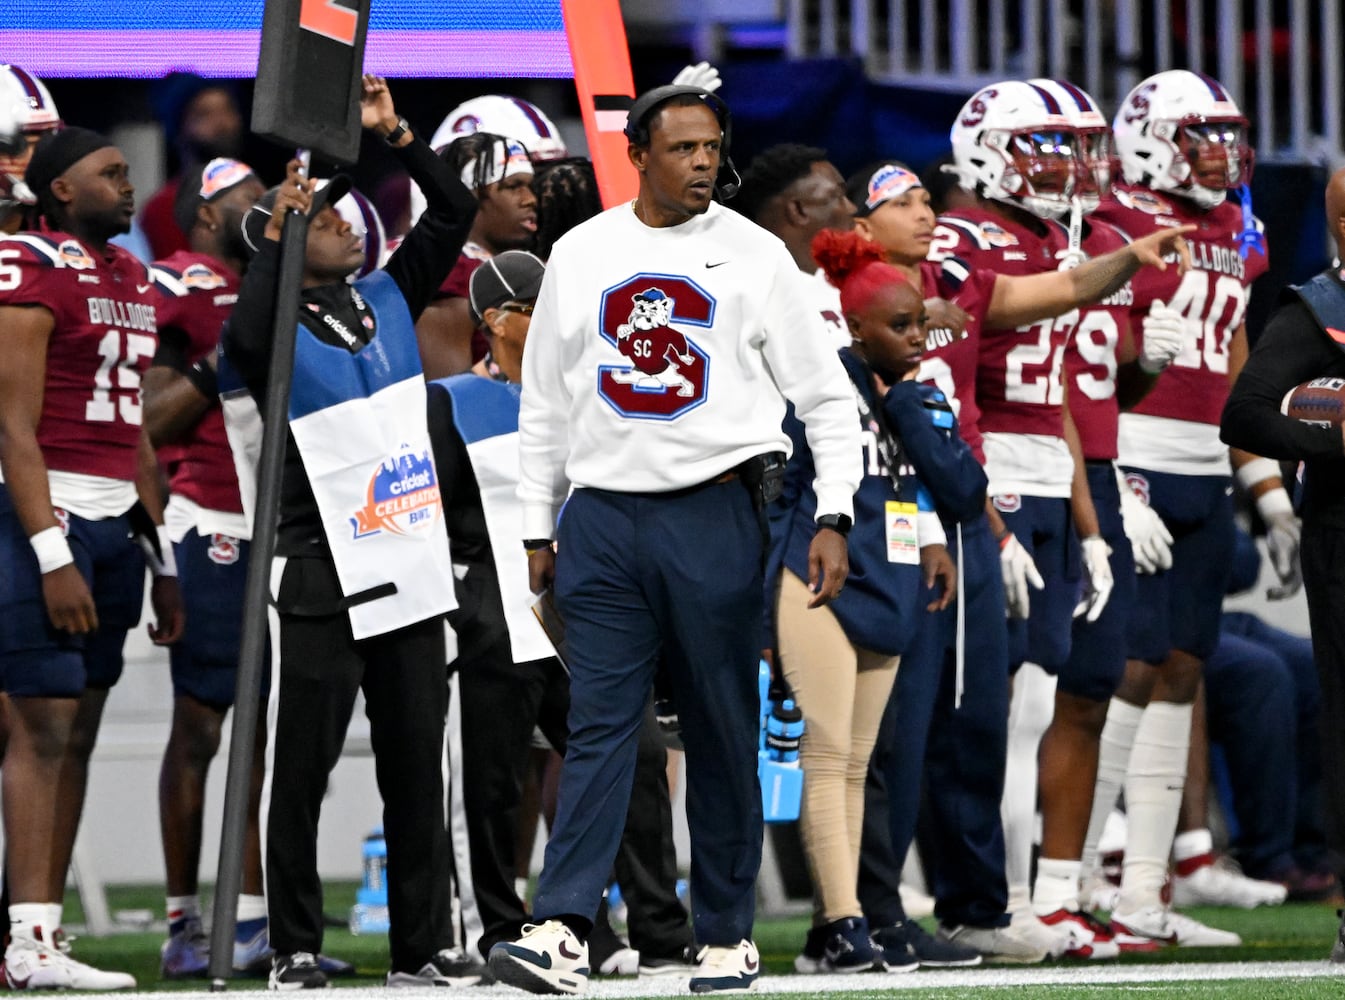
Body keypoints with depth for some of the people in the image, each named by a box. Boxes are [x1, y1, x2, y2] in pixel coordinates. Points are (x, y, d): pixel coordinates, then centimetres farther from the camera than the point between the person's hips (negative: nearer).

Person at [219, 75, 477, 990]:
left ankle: (421, 948, 12)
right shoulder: (278, 330, -6)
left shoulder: (387, 302, 12)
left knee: (417, 766, 7)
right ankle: (296, 949, 3)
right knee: (304, 766, -2)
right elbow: (243, 341, -29)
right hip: (323, 571, -6)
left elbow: (455, 214, 12)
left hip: (411, 564, 6)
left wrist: (395, 135, 3)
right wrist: (276, 237, -25)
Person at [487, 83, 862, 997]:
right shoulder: (581, 255, 9)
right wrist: (539, 530, 12)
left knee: (724, 734, 3)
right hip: (603, 517, 2)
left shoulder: (754, 256, 2)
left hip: (715, 517, -2)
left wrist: (833, 519, -6)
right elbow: (545, 404, 16)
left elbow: (827, 397, 3)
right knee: (598, 725, -6)